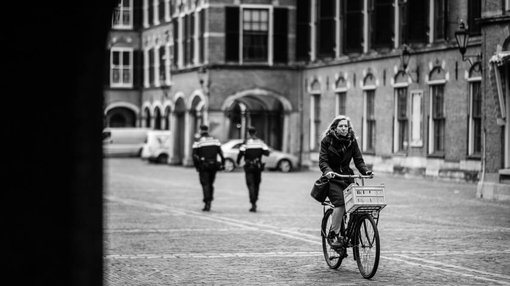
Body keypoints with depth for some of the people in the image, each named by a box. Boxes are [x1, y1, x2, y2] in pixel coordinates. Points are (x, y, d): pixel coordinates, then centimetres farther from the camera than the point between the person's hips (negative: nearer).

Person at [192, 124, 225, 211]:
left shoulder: (197, 142, -3)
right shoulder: (215, 140, 8)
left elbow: (194, 155, -9)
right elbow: (220, 152, 1)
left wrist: (196, 166, -1)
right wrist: (223, 163, 3)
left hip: (203, 166, -3)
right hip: (213, 165, 3)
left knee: (205, 184, -2)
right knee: (210, 184, 15)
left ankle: (207, 203, -14)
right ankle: (209, 202, 17)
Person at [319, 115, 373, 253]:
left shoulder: (352, 141, 6)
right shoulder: (327, 141, -3)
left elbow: (358, 160, 3)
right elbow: (322, 161, -10)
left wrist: (366, 171, -17)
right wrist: (327, 171, -30)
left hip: (347, 176, 4)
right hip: (332, 178, -4)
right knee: (340, 203, -26)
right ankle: (334, 235, -18)